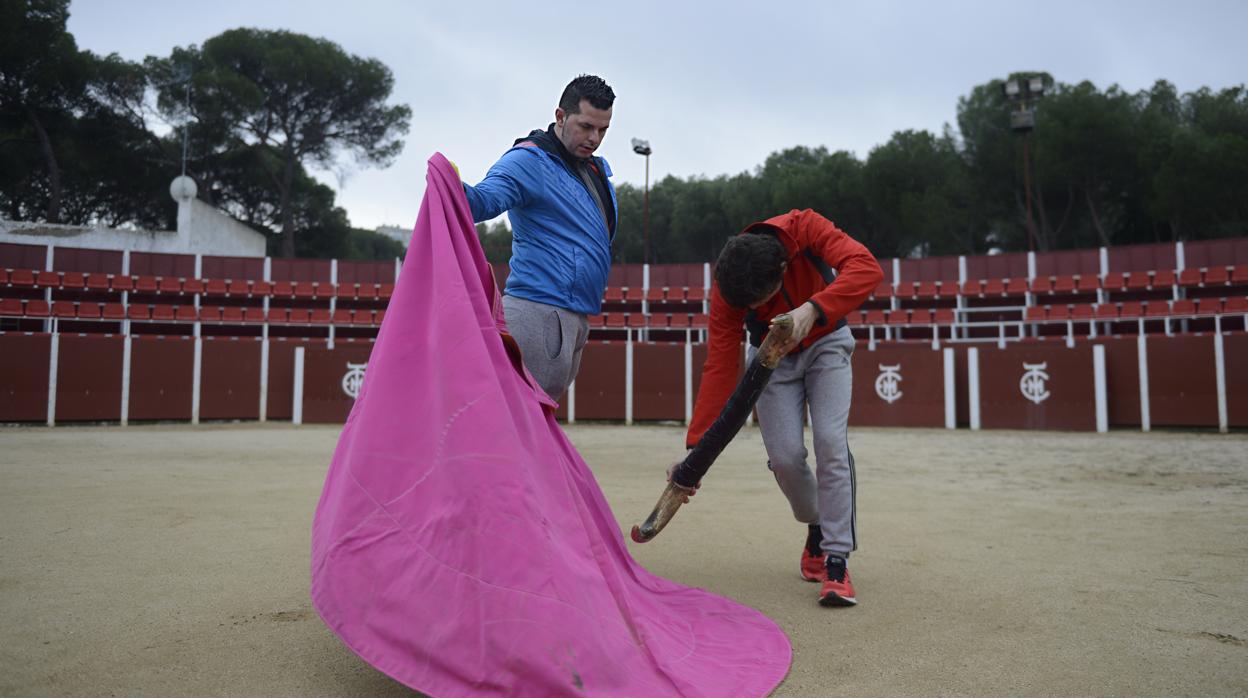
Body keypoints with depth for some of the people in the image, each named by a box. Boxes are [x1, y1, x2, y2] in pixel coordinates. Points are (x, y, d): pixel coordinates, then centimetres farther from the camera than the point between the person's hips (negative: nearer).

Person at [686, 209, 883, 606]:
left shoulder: (805, 229, -32)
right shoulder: (727, 289, -28)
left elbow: (867, 268, -43)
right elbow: (719, 368, -28)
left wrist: (812, 310, -59)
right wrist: (695, 446, -33)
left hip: (826, 343, -1)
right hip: (772, 356, 1)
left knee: (830, 440, -18)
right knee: (785, 457, -10)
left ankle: (836, 559, -12)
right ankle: (816, 528, 20)